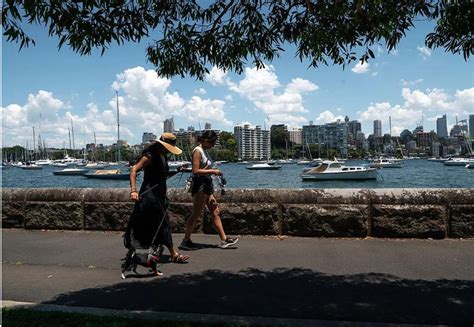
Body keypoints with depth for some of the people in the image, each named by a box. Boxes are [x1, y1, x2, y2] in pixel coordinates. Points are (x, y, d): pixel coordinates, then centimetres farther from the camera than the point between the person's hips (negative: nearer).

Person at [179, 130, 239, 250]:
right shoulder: (198, 151, -10)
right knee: (196, 214, -5)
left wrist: (214, 172, 4)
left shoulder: (205, 151, 18)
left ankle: (224, 240, 10)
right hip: (200, 184, -10)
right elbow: (196, 171, -19)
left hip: (207, 184, 10)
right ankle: (186, 241, 5)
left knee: (216, 212, 7)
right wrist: (212, 171, -17)